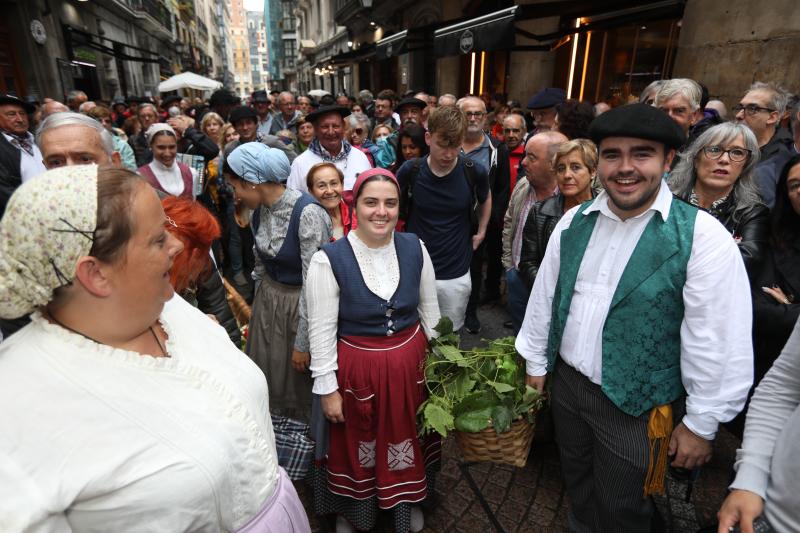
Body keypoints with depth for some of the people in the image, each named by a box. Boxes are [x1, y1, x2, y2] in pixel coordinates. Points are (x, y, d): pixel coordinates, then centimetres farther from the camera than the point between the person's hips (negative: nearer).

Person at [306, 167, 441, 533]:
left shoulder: (415, 248, -8)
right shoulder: (329, 259, -19)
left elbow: (429, 308, 4)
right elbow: (321, 331, -12)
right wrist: (327, 388, -8)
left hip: (409, 362, 3)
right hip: (357, 367, -2)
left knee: (407, 437, 24)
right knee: (356, 445, 20)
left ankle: (407, 502, 55)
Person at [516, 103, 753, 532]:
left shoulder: (702, 236, -18)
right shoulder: (574, 222, -4)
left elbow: (719, 344, -15)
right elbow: (544, 294, 3)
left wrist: (701, 424, -9)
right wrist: (535, 363, 9)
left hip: (636, 405, -4)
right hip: (566, 383, 4)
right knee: (577, 485, 27)